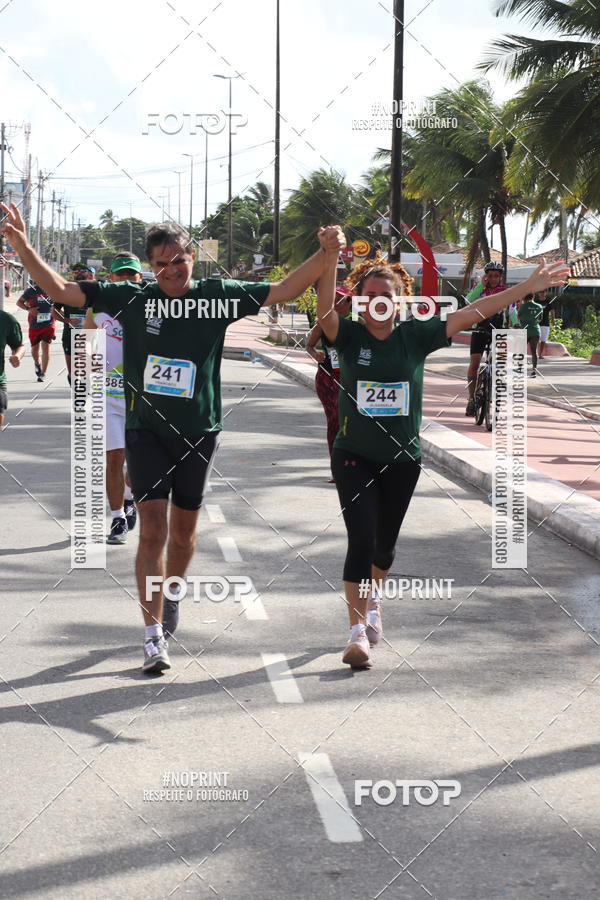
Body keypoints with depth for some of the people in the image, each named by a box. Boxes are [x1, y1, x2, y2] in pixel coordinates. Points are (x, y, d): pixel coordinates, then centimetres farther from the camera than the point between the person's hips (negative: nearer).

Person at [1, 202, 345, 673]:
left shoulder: (218, 295, -3)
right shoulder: (132, 299, -5)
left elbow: (283, 290, -2)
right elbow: (63, 290, -5)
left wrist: (325, 255, -15)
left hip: (198, 431, 2)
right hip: (146, 429, -1)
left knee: (184, 530, 13)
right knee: (153, 528, -9)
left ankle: (171, 596, 42)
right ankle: (154, 634, -5)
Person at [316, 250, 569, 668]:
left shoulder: (415, 336, -4)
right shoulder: (349, 336, -7)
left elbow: (471, 313, -5)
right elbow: (325, 310, -26)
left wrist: (529, 287, -7)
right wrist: (331, 257, -40)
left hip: (402, 459, 2)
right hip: (354, 456, -2)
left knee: (385, 542, 17)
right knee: (361, 540, -13)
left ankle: (372, 596, 47)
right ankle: (359, 631, -8)